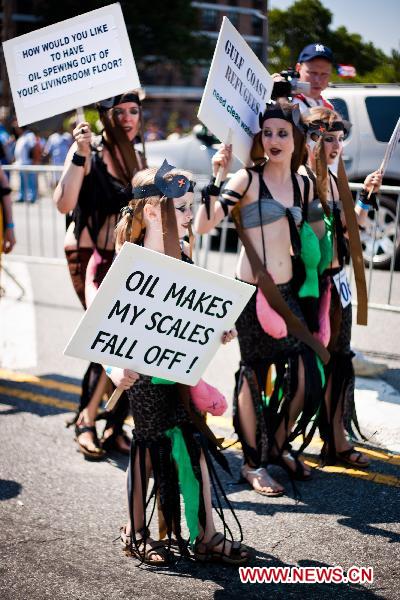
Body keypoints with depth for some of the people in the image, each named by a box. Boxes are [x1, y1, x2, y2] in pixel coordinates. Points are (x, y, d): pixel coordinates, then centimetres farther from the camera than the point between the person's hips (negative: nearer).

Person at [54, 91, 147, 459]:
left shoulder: (138, 157, 12)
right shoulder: (90, 150, -8)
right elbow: (64, 203, -22)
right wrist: (80, 155, -26)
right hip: (90, 258, -6)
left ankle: (115, 427, 11)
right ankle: (86, 422, 6)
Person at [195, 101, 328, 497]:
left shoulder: (300, 181, 10)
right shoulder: (248, 179, -9)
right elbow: (203, 225, -19)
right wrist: (215, 178, -25)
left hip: (286, 291, 6)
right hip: (253, 291, -6)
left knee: (305, 374, 7)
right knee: (254, 375, 3)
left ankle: (279, 447, 31)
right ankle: (252, 463, 19)